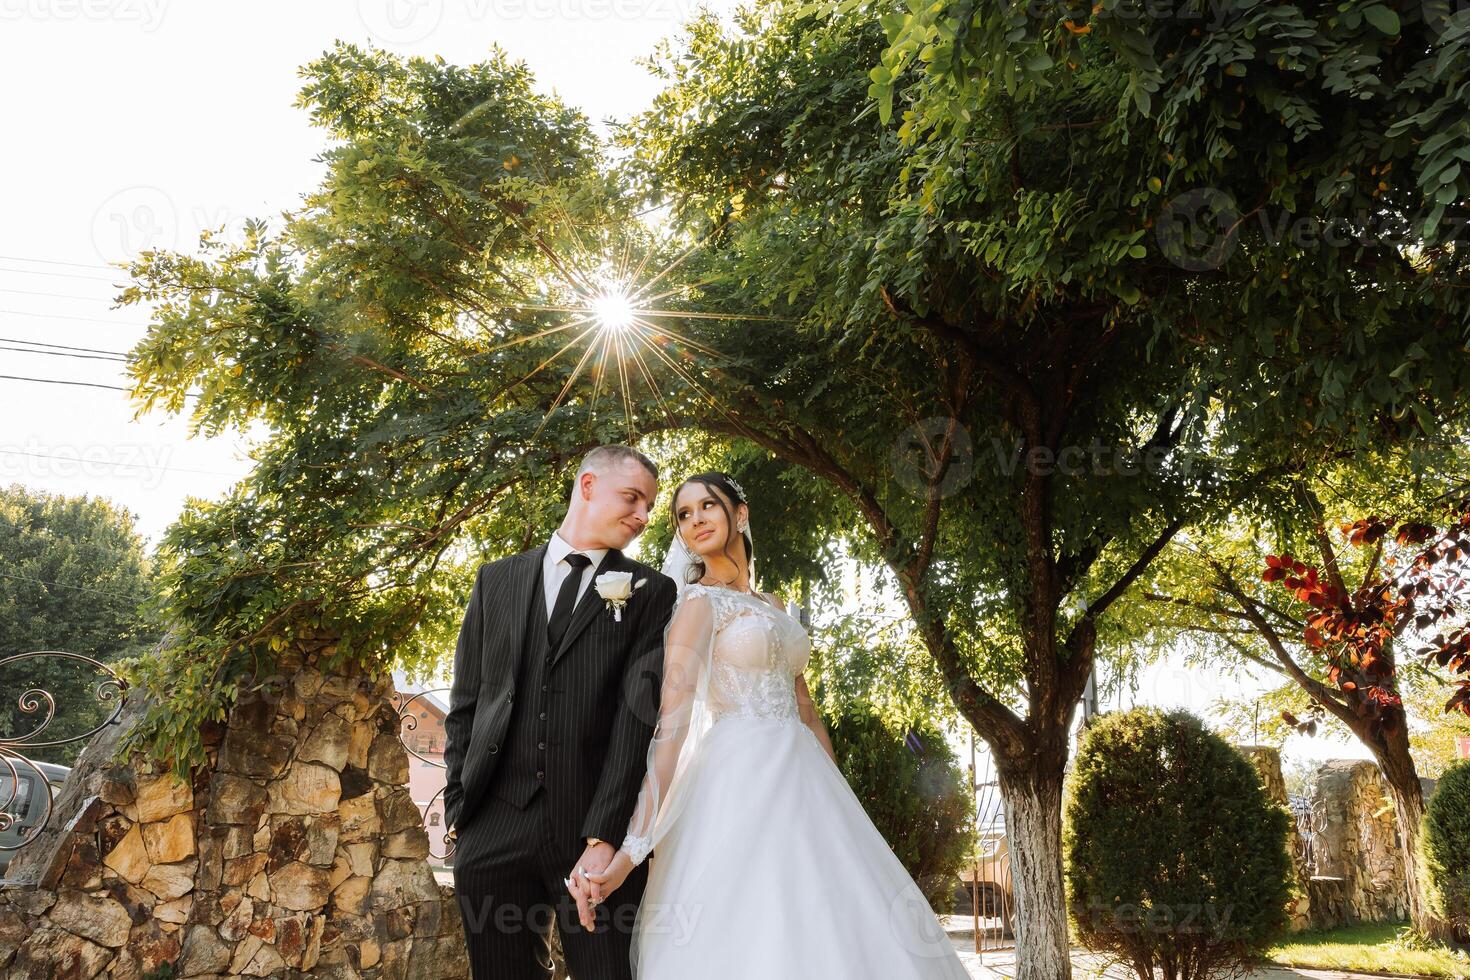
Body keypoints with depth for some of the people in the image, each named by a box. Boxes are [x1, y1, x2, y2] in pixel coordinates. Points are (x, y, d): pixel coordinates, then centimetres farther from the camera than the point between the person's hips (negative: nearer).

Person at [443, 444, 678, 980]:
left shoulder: (651, 592, 4)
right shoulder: (497, 580, 11)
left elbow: (640, 712, -6)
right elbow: (464, 704, 12)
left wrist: (604, 835, -14)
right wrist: (457, 810, 4)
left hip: (597, 834, -2)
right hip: (493, 831, 2)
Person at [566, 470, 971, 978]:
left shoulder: (773, 606, 18)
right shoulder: (699, 603, -4)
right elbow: (670, 722, -16)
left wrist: (839, 797, 14)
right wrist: (630, 848, -25)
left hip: (804, 782, 7)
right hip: (742, 784, -7)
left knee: (836, 938, 5)